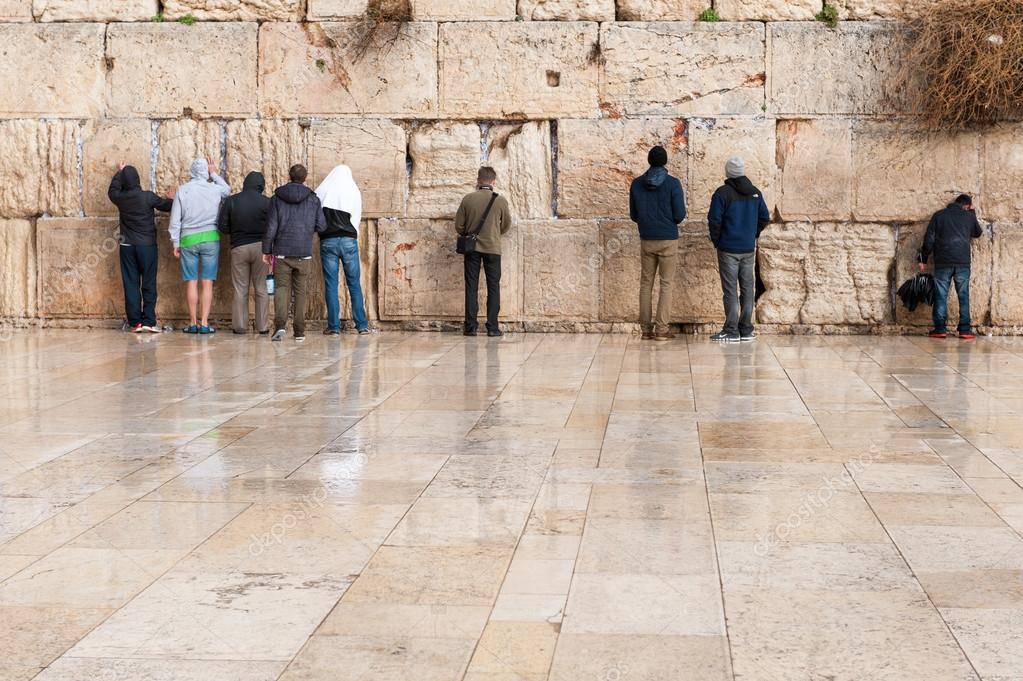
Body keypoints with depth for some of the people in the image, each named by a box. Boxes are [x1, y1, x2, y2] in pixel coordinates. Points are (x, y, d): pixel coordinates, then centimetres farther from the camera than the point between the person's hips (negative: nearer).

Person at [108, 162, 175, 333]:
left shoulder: (120, 198, -2)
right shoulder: (148, 197, -10)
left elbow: (112, 190, 22)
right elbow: (167, 206, 5)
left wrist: (120, 172, 35)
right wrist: (171, 198, 27)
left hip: (127, 246, 2)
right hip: (147, 245, -2)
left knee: (131, 284, 4)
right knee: (149, 284, 2)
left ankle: (135, 322, 2)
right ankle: (149, 321, -4)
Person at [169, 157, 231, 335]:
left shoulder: (182, 190, -2)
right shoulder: (215, 189, -2)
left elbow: (175, 219, 0)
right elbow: (227, 189, 24)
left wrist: (175, 243, 7)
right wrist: (214, 174, 27)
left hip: (188, 240, 0)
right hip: (210, 238, 0)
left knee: (191, 282, 4)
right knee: (207, 283, 1)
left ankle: (193, 323, 6)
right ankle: (204, 323, -3)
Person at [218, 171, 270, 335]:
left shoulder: (231, 201, 1)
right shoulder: (266, 202, -4)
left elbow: (222, 226, 0)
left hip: (239, 248, 1)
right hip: (260, 247, -1)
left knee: (240, 290, 7)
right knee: (261, 289, 6)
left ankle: (239, 326, 3)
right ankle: (263, 326, 4)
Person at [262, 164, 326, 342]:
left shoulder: (277, 199, 0)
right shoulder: (313, 199, 2)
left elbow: (271, 227, -3)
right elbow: (321, 226, 2)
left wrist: (266, 250, 5)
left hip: (282, 252, 0)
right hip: (304, 254, 1)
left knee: (282, 288, 4)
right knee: (300, 291, 9)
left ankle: (280, 324, -16)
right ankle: (299, 331, 9)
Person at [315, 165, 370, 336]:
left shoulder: (322, 191, 6)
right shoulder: (354, 191, 5)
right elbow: (356, 219, 5)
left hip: (327, 241, 0)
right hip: (348, 241, 0)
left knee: (331, 285, 3)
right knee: (354, 284, 6)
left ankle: (334, 326, 1)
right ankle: (362, 325, 4)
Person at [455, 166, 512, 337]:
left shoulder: (468, 199, -6)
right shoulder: (501, 200, -6)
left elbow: (459, 226, 0)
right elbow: (506, 226, 6)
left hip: (472, 248, 1)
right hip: (493, 248, -1)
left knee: (471, 287, 6)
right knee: (493, 287, 5)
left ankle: (470, 327, 4)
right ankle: (492, 328, 2)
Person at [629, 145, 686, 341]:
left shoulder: (637, 184, 1)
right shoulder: (672, 183, -9)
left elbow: (633, 215, 7)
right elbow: (680, 215, -10)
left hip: (646, 240, 3)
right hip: (668, 240, -3)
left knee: (646, 283, 10)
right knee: (666, 283, 2)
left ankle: (646, 328, 9)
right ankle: (661, 329, -1)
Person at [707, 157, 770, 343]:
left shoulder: (722, 193, -11)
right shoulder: (755, 193, 6)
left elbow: (714, 220, -14)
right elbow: (765, 218, 9)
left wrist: (716, 240, 0)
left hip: (728, 249, -5)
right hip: (749, 249, 5)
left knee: (730, 290, -2)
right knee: (748, 289, 10)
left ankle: (731, 331, -2)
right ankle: (746, 330, 13)